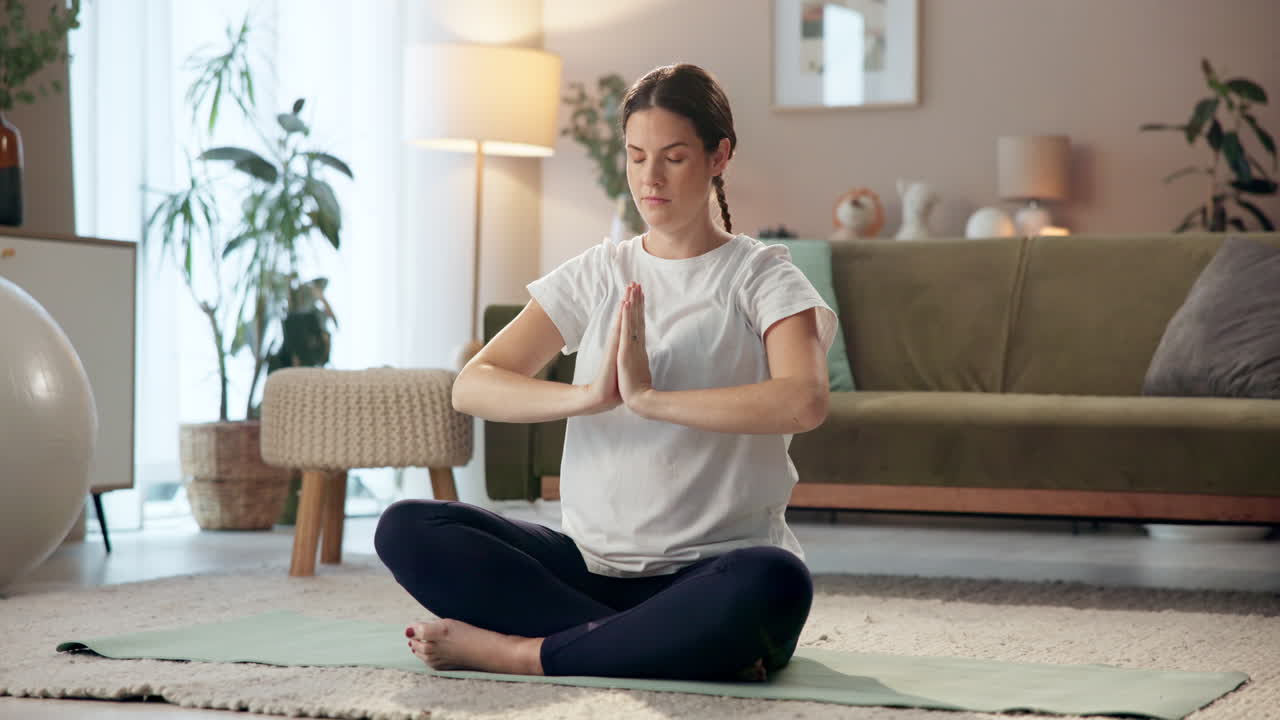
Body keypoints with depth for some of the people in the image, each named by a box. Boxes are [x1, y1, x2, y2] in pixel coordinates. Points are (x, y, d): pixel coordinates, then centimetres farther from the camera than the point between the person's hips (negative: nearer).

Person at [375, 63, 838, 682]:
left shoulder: (761, 276, 1)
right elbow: (471, 386, 1)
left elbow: (804, 402, -21)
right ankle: (666, 647, -23)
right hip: (592, 560, 4)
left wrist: (649, 396, -21)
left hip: (713, 568, -4)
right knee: (406, 529, -16)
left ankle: (518, 651, -26)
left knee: (775, 584, -40)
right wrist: (590, 395, -17)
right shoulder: (598, 273, 12)